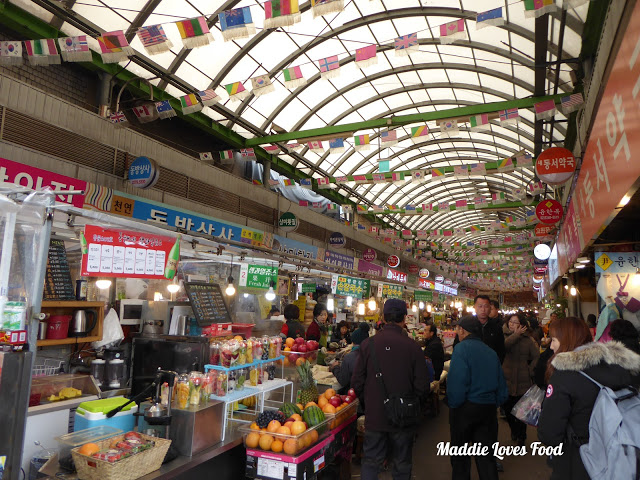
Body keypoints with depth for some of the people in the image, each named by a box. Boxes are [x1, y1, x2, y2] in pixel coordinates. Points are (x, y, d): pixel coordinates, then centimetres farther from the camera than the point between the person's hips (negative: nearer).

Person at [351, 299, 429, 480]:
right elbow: (422, 386, -8)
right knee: (402, 464, 17)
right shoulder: (412, 347, -14)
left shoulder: (368, 344, -11)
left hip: (374, 416, 1)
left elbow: (357, 382, -5)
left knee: (371, 462, 15)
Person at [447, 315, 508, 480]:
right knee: (486, 454, 15)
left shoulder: (461, 348, -13)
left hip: (466, 407, -5)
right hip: (488, 408, 6)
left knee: (460, 454, 12)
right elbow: (501, 385, 11)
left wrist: (453, 405, -10)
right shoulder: (491, 352, 7)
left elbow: (456, 382, -23)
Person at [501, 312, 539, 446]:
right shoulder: (505, 336, 1)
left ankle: (521, 438, 24)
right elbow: (503, 346, -20)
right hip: (506, 380, 1)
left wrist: (530, 371, -3)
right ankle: (514, 430, 36)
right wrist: (516, 335, -15)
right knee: (508, 410, 9)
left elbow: (537, 357, 3)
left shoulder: (528, 339, 0)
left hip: (523, 381, -1)